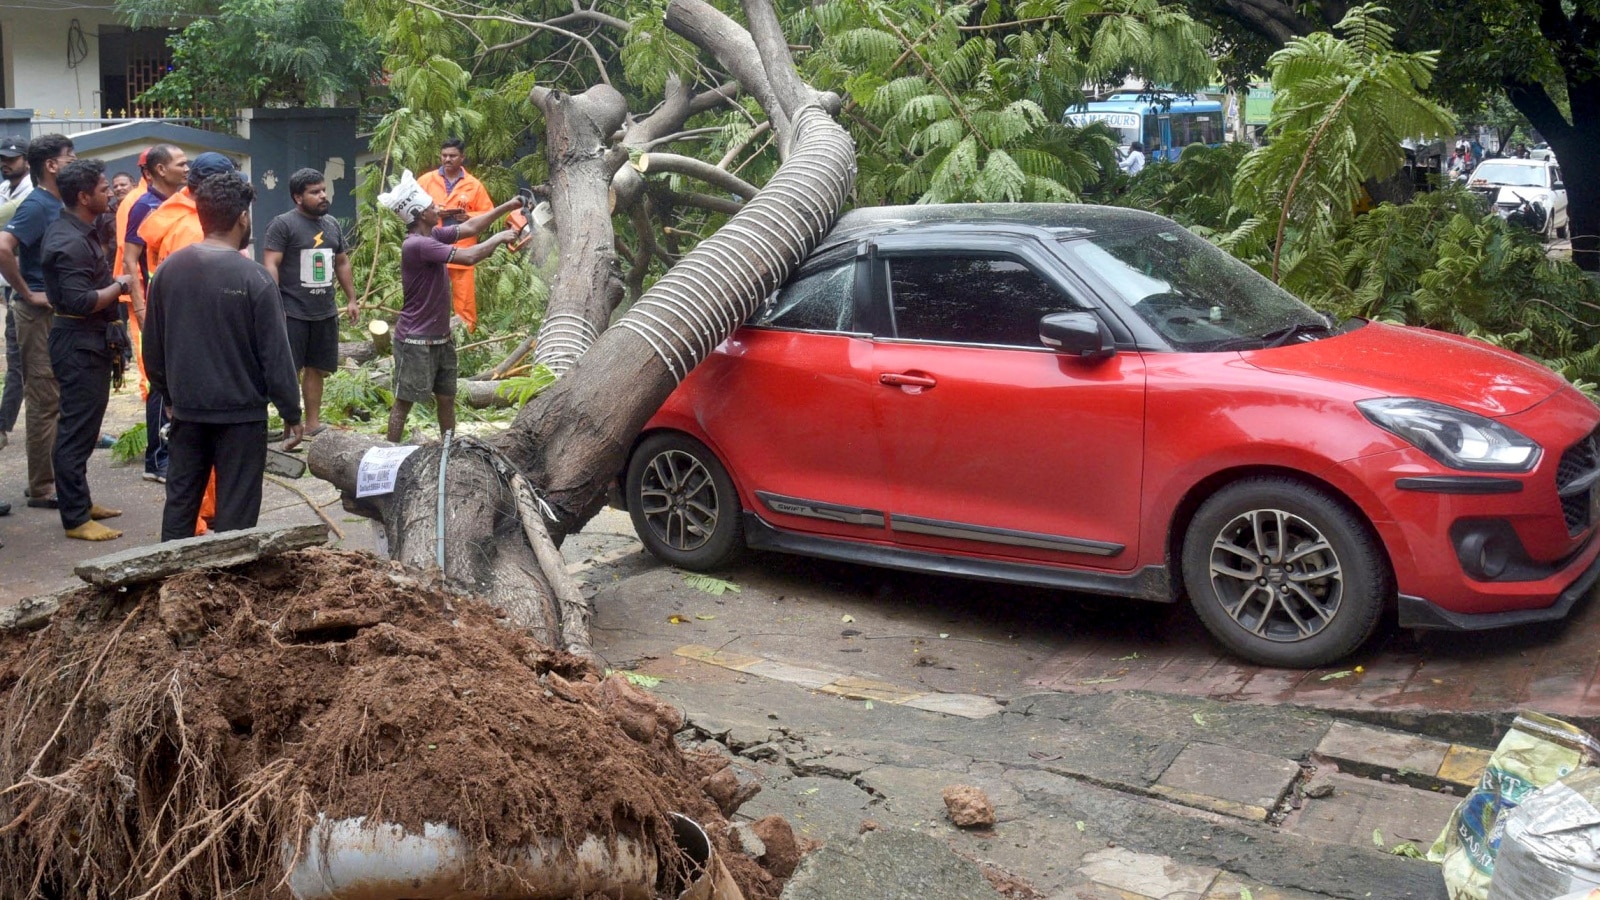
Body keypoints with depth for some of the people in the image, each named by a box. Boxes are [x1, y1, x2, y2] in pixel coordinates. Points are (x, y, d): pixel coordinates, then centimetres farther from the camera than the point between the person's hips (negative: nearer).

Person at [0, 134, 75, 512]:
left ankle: (54, 478, 23)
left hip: (61, 313, 9)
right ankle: (42, 488, 3)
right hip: (41, 313, -9)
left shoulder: (58, 205, 11)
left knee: (55, 400, 14)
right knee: (44, 401, -3)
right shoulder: (37, 205, -14)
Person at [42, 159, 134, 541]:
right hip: (79, 343, -11)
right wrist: (119, 286, -15)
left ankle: (81, 500, 28)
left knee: (82, 426, 18)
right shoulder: (71, 243, -19)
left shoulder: (79, 233, 13)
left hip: (90, 340, 11)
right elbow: (80, 301, -27)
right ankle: (76, 519, -2)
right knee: (77, 430, -6)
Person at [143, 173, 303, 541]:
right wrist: (292, 414, -5)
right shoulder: (254, 279, -16)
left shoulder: (168, 270, 0)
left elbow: (152, 346, 8)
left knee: (180, 498, 16)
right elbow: (276, 355, -13)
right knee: (235, 510, 3)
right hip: (241, 413, -5)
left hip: (187, 410, 5)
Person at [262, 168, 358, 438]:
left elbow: (342, 263, 22)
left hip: (325, 313, 7)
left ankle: (313, 424, 20)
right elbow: (270, 266, -13)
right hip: (293, 313, -7)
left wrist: (351, 299, 18)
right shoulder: (283, 224, -8)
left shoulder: (332, 224, 13)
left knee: (317, 369, 11)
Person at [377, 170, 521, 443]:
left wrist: (508, 206, 8)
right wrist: (500, 238, -13)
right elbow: (468, 256, -28)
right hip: (416, 341, -9)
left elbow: (470, 227, 13)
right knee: (404, 402, -1)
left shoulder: (433, 235, 4)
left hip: (441, 337, 9)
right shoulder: (417, 245, -24)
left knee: (447, 399, 14)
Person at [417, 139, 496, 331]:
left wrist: (469, 216, -11)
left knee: (464, 292, -3)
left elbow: (488, 214, 7)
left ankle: (467, 329, 3)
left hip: (461, 249, -1)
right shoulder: (426, 180, 7)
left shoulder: (474, 185, 6)